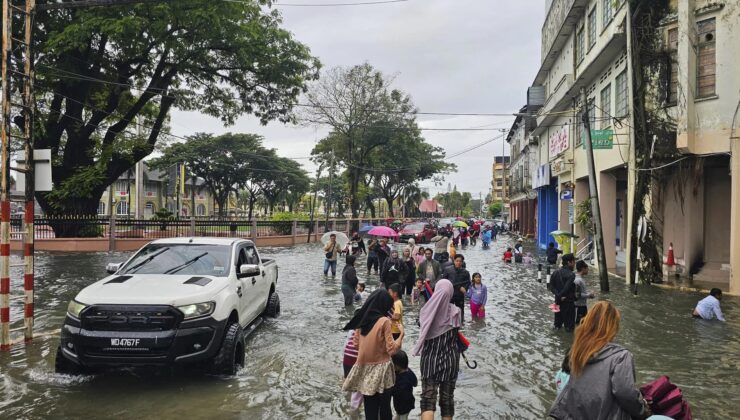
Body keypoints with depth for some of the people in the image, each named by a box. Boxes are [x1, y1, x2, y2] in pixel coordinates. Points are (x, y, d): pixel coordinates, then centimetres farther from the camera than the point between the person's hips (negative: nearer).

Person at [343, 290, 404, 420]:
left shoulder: (361, 319, 2)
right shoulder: (384, 321, -14)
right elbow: (391, 349, -13)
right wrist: (401, 334, -1)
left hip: (364, 368, 5)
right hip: (380, 369, -5)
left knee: (369, 409, 10)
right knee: (384, 408, 7)